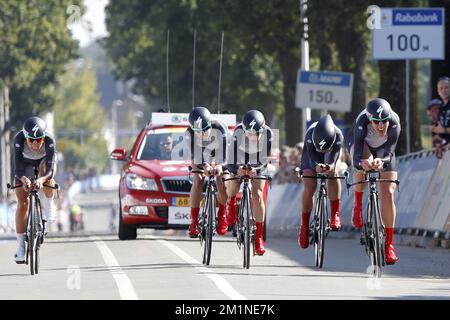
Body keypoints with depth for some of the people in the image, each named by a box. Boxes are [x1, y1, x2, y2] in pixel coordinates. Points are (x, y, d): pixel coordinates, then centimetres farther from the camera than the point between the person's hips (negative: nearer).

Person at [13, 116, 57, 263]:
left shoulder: (49, 141, -38)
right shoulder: (19, 139, -37)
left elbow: (50, 170, -43)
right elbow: (18, 169, -39)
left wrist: (41, 179, -64)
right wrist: (24, 179, -61)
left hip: (44, 160, 0)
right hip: (25, 163, 0)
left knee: (47, 173, -37)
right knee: (23, 203, -10)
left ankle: (49, 206, -11)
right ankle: (20, 245, 0)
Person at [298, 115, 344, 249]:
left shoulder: (338, 136, -39)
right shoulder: (310, 134, -40)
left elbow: (333, 157, -42)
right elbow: (312, 157, -43)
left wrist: (331, 166, -65)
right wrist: (316, 167, -65)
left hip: (331, 154, 0)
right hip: (312, 155, 0)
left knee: (333, 173, -32)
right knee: (309, 188, -15)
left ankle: (335, 215, -26)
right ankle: (304, 226, 3)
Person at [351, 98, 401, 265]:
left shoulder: (394, 123, -35)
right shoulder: (361, 123, -38)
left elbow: (390, 151, -40)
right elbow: (357, 157, -41)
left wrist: (382, 161, -63)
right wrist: (361, 163, -64)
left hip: (384, 152, 1)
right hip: (363, 147, -1)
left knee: (388, 195, -11)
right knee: (364, 163, -39)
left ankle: (389, 243, -3)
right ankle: (358, 205, -17)